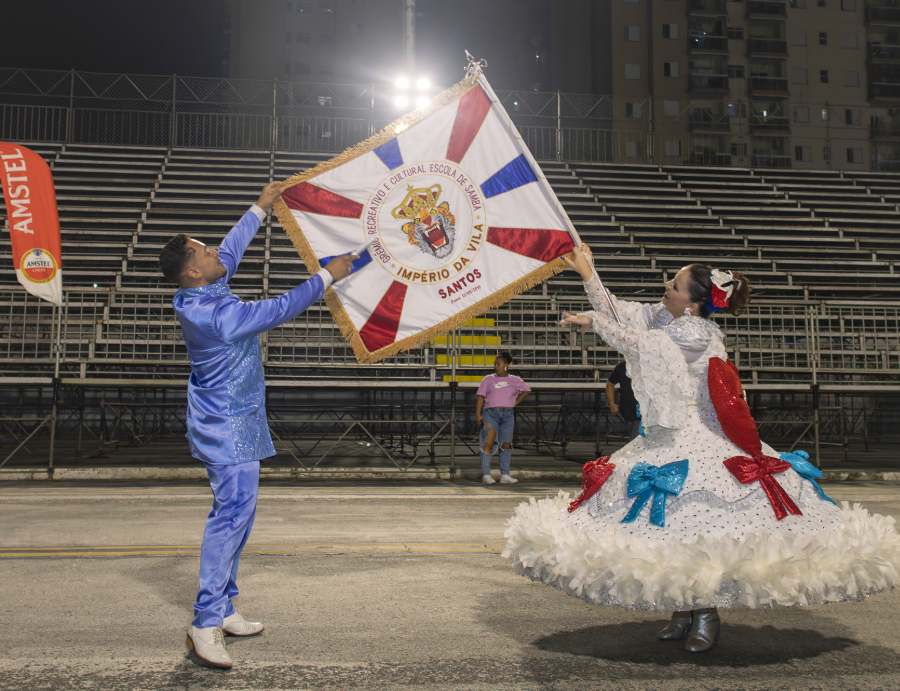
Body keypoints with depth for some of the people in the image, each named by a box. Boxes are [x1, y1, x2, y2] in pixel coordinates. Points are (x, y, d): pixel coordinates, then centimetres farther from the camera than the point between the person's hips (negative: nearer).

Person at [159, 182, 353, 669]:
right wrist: (327, 276, -10)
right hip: (229, 430, -10)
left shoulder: (199, 296, 4)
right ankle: (206, 624, -7)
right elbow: (280, 308, -21)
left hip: (232, 425, 10)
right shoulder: (216, 314, -25)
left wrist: (260, 208, 29)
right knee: (231, 515, -10)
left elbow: (232, 249, 19)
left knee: (236, 516, 14)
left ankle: (222, 609, 22)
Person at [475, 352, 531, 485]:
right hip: (491, 413, -2)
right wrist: (478, 414, -11)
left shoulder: (514, 380, 9)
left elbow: (526, 390, 21)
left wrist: (515, 403, 10)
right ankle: (486, 475, -12)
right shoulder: (488, 379, 5)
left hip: (508, 414, 2)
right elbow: (480, 396, -1)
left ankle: (505, 475, 3)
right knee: (489, 443, -12)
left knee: (506, 444, 1)